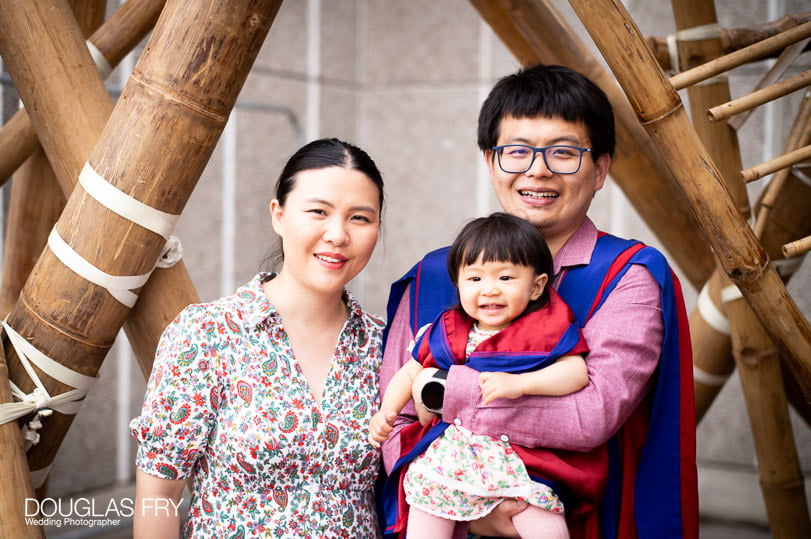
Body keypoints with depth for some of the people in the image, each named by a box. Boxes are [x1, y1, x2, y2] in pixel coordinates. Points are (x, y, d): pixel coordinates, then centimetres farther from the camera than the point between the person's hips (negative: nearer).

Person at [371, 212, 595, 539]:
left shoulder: (546, 328, -2)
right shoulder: (445, 332, 9)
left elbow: (577, 372, -14)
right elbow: (410, 373, 20)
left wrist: (519, 382, -25)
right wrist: (386, 412, 5)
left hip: (518, 453, -3)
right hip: (450, 448, 4)